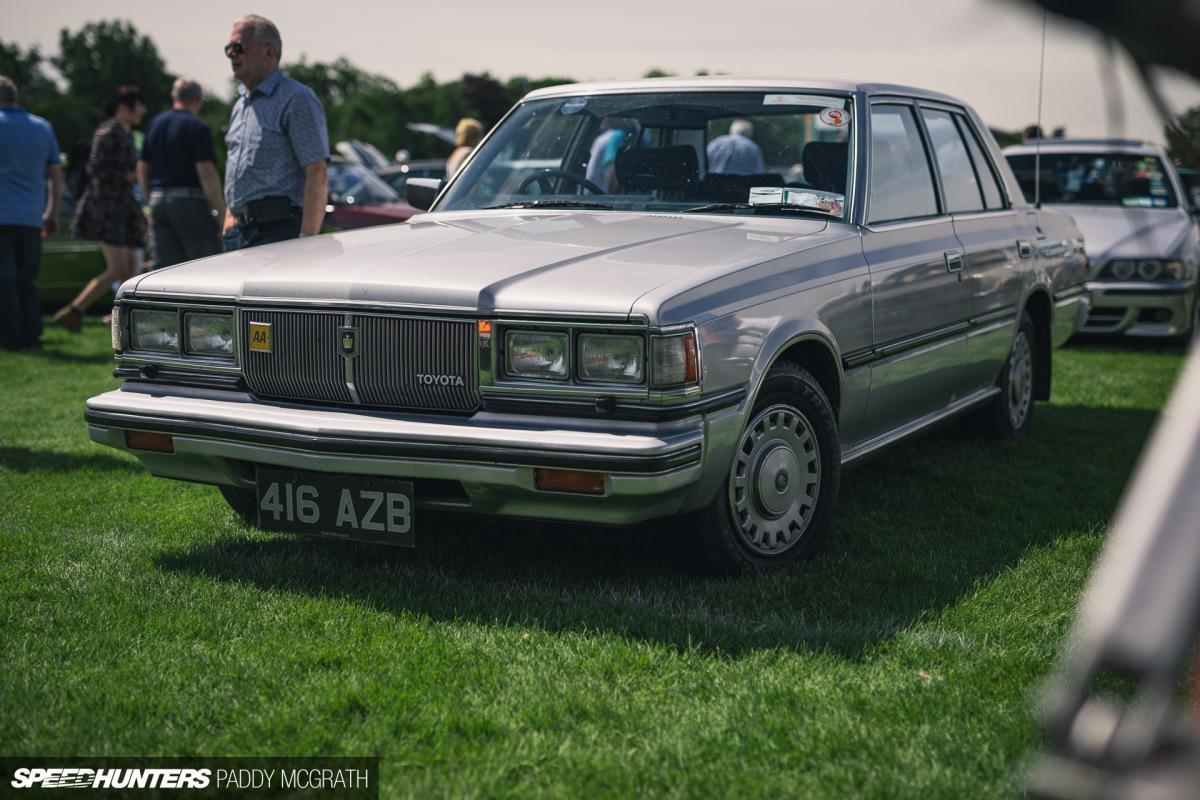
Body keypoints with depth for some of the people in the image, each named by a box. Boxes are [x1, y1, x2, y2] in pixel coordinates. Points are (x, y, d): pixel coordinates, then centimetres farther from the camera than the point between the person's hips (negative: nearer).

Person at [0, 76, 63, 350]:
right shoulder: (43, 127, 11)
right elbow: (57, 176, 13)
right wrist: (52, 213, 19)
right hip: (31, 217, 5)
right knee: (26, 281, 12)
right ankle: (31, 335, 7)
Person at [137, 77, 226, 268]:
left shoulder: (155, 124, 13)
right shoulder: (198, 127, -8)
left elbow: (142, 170, 15)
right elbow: (206, 173, -15)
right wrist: (223, 213, -14)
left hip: (158, 202, 6)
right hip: (190, 201, -6)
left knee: (164, 267, 4)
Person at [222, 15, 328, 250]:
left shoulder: (296, 99, -7)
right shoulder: (240, 106, 21)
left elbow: (317, 176, -14)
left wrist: (306, 241, -21)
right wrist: (227, 231, 17)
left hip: (279, 232, -8)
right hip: (239, 234, 8)